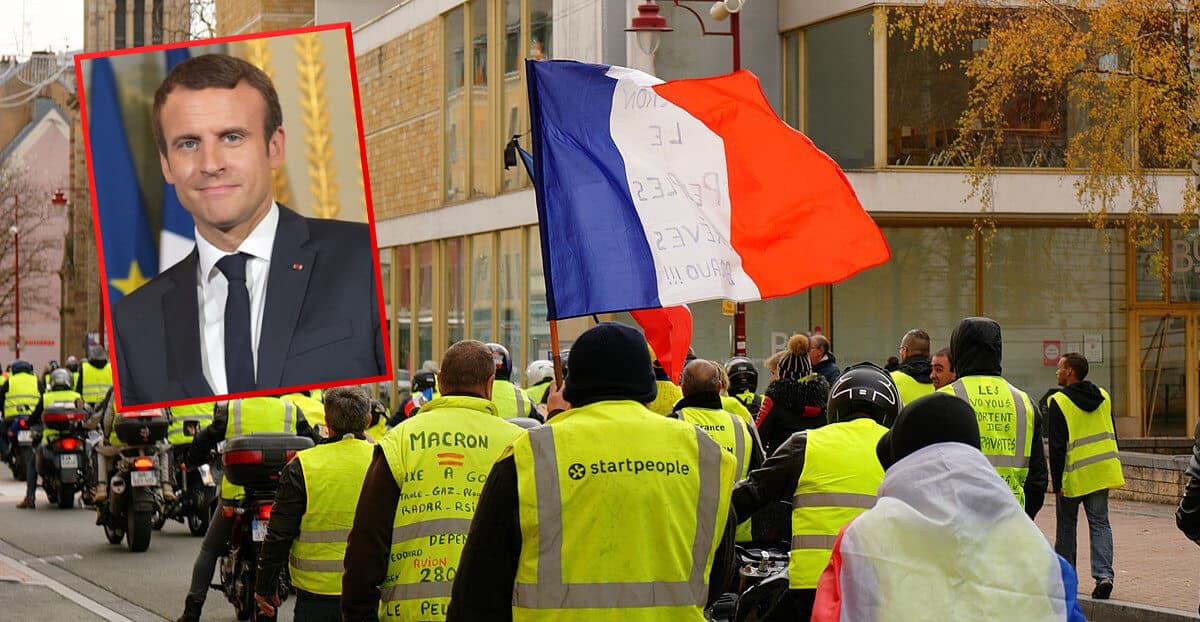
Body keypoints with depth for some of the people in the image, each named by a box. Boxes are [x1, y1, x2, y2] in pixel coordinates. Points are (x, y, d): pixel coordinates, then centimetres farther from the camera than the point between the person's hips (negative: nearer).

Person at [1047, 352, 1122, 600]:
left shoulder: (1058, 402, -11)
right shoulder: (1103, 397, 8)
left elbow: (1057, 446, -13)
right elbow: (1112, 434, 14)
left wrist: (1057, 482, -10)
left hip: (1073, 476, -4)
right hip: (1101, 472, 4)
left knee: (1066, 524, 11)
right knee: (1100, 523, 5)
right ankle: (1104, 574, -10)